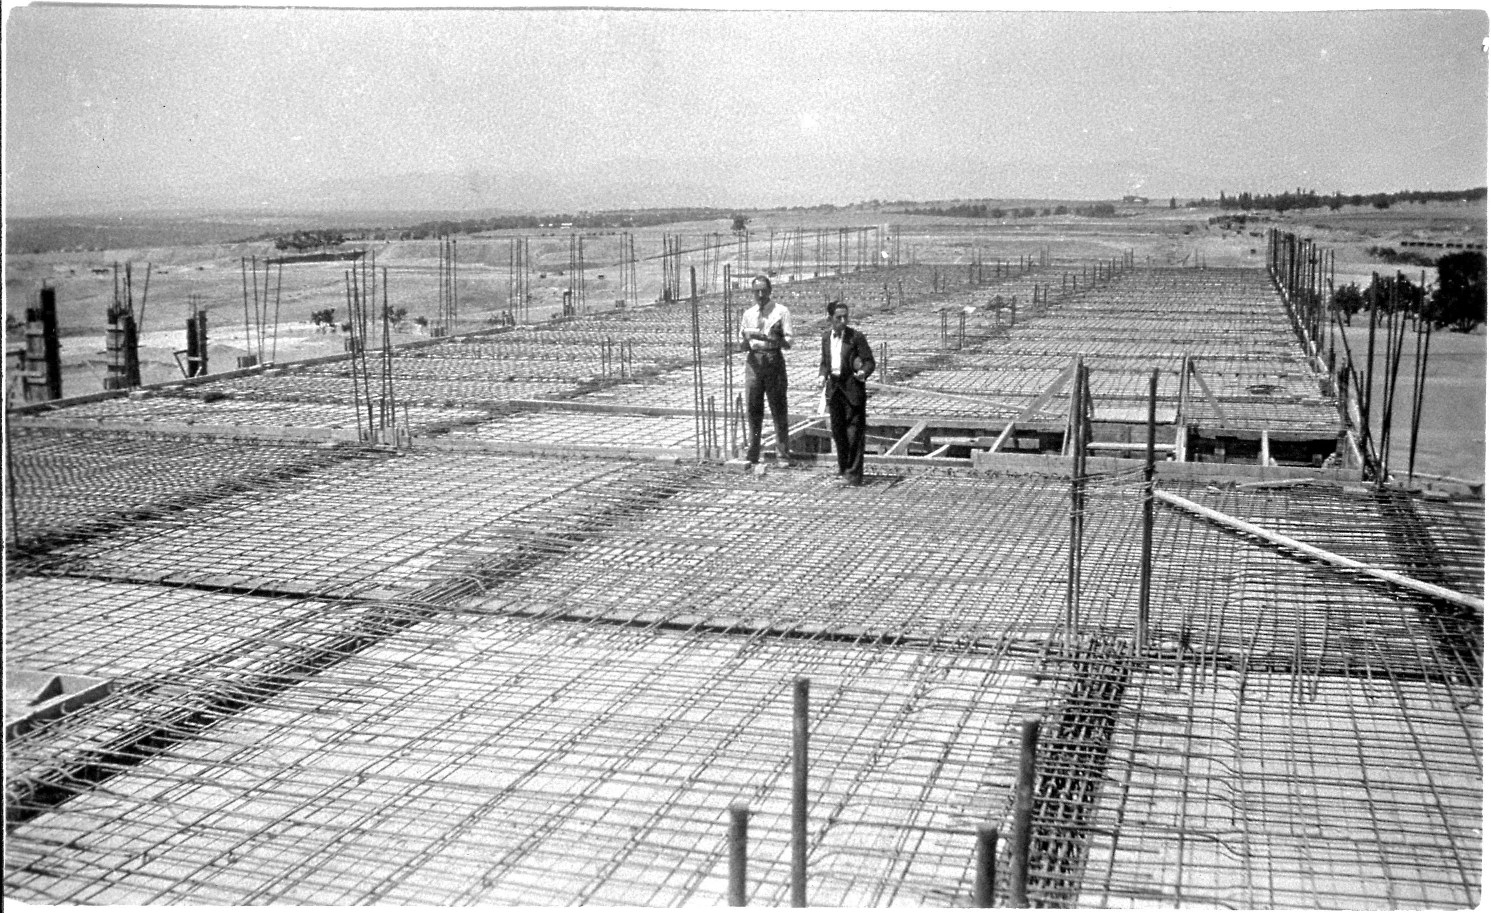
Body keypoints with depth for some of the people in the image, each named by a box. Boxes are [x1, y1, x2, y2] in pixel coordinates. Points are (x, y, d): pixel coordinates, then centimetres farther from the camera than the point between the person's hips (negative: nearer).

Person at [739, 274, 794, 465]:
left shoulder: (781, 311, -1)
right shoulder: (748, 314, 11)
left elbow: (788, 343, -6)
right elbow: (743, 345, 14)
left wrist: (769, 339, -23)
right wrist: (746, 339, -10)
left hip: (774, 359, -3)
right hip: (754, 360, 3)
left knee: (778, 408, 1)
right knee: (752, 408, 6)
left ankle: (783, 454, 7)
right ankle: (752, 454, 15)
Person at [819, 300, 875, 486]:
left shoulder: (856, 337, -8)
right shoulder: (826, 336, 8)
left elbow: (870, 361, -6)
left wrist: (863, 372, -26)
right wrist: (822, 375, 2)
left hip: (852, 386, -5)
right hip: (833, 387, 6)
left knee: (854, 429, -5)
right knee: (837, 429, 12)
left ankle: (855, 473, -2)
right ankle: (844, 468, 27)